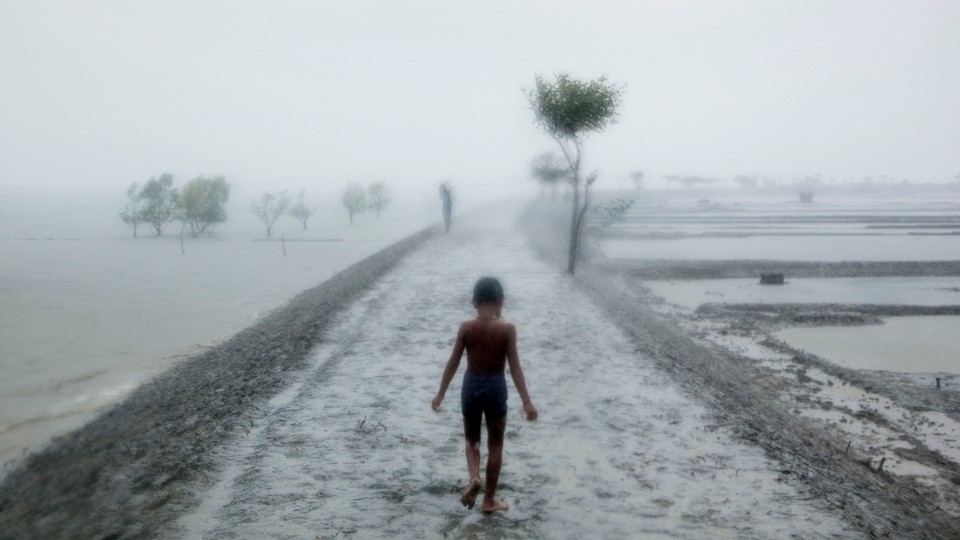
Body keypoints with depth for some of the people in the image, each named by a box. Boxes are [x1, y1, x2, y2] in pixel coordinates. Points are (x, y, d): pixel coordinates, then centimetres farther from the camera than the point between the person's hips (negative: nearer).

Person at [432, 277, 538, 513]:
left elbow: (453, 363, -3)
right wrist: (527, 401, -7)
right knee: (495, 444, 12)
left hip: (471, 386, 1)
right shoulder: (507, 329, -11)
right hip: (495, 387, -1)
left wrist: (440, 394, 8)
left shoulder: (466, 327, -7)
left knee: (471, 439, 20)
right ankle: (489, 500, 17)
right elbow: (515, 367, -11)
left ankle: (473, 478, -7)